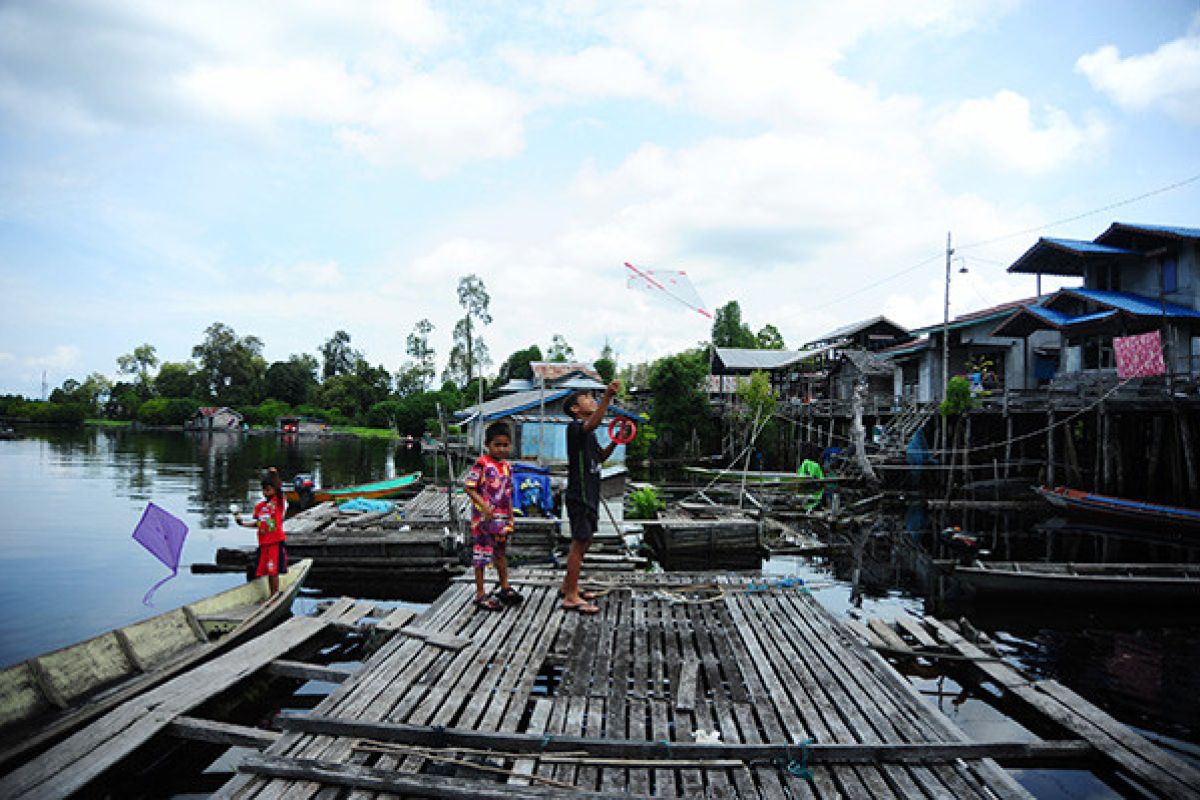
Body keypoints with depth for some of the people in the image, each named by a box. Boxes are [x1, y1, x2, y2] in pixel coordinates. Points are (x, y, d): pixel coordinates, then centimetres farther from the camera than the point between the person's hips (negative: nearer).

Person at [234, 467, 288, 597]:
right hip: (264, 542, 6)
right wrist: (242, 524, 10)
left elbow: (279, 489, -21)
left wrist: (275, 475, -27)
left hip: (276, 542, -6)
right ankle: (272, 596, 19)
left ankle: (275, 596, 1)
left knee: (273, 571, -7)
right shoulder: (259, 506, 12)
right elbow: (257, 523, 18)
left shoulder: (279, 501, -3)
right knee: (267, 571, 9)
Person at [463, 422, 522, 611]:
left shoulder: (506, 466, 9)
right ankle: (480, 594, 9)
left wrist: (511, 518, 16)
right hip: (484, 517, -7)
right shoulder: (482, 464, -13)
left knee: (500, 552, 20)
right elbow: (468, 487, -17)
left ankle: (505, 588, 33)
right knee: (481, 555, 1)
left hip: (502, 518, 7)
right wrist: (483, 505, -26)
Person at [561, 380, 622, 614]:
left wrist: (614, 442, 8)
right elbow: (593, 423, -35)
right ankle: (571, 597, -2)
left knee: (583, 542, 17)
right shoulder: (575, 426, -13)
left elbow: (600, 457, 25)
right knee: (580, 542, -7)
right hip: (579, 495, -10)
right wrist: (608, 396, -46)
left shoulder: (588, 433, 17)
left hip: (589, 495, 10)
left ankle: (568, 585, 30)